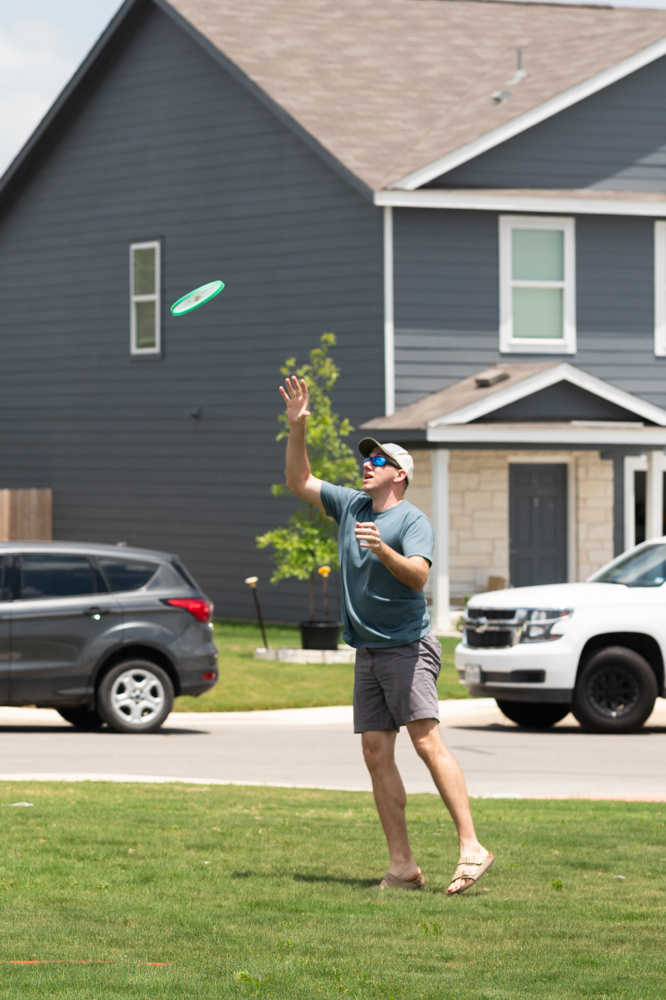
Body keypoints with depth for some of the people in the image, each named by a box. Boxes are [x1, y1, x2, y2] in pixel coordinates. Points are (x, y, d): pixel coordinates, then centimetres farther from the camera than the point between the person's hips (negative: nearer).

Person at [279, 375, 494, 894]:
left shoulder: (413, 521, -9)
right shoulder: (351, 505, 13)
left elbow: (418, 575, -23)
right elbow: (299, 481, 21)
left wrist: (382, 550, -39)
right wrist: (297, 428, 10)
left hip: (408, 647, -7)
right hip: (368, 652, 7)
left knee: (427, 740, -18)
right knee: (377, 753, 2)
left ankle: (471, 848, -22)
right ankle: (402, 865, 2)